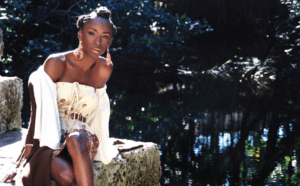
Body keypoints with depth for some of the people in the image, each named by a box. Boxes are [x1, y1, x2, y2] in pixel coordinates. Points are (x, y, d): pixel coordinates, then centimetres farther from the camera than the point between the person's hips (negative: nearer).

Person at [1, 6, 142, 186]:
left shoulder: (104, 69, 6)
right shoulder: (56, 63, -6)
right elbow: (38, 112, -6)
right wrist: (28, 150, -11)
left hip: (81, 136, 2)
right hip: (50, 137, -2)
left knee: (76, 140, -38)